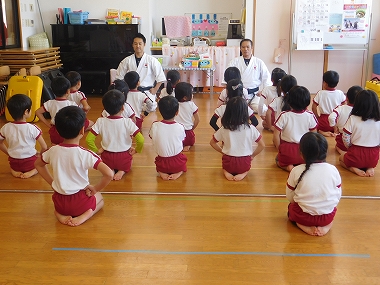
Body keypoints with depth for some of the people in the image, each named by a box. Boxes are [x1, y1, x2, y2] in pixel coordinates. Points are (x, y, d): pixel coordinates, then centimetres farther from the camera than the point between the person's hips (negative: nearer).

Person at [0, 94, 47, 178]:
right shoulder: (33, 128, -19)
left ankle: (14, 170, 7)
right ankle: (33, 171, -2)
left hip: (13, 163, 4)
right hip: (30, 163, -4)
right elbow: (44, 147, -14)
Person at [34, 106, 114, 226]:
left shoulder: (53, 151, -6)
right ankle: (87, 214, -2)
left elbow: (38, 164, 14)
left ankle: (60, 213, 7)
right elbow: (109, 174, -27)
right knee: (99, 198, 29)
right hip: (80, 202, -3)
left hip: (59, 202, 3)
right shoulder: (85, 154, -20)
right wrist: (95, 189, -11)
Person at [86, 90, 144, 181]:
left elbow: (88, 139, -14)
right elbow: (141, 140, -22)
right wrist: (137, 150, -2)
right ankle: (123, 171, 3)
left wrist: (96, 151, 2)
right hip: (124, 159, -1)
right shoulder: (128, 122, -18)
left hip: (107, 159, 1)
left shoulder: (100, 122, -12)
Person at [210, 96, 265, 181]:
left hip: (228, 163, 1)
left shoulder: (224, 129, -7)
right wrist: (252, 155, 10)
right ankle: (244, 173, 3)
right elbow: (262, 145, -3)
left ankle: (226, 171, 4)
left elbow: (212, 142, 6)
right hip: (244, 164, 0)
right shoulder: (250, 128, -9)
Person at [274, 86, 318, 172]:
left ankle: (288, 166, -2)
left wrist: (279, 148, 5)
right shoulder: (310, 116, -8)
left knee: (278, 160, 30)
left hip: (287, 150, -2)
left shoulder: (284, 116, -14)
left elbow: (276, 135, -11)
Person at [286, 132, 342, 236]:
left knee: (291, 208, 30)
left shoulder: (296, 171, -13)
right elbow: (338, 195, 3)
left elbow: (290, 197, -3)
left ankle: (306, 227, 1)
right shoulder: (333, 170, -8)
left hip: (303, 216, -2)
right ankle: (326, 227, 4)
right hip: (327, 217, 2)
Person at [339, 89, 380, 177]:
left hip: (356, 156, -3)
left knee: (341, 158, 30)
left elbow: (346, 139, -10)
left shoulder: (353, 119, -14)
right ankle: (370, 168, 6)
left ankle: (354, 169, 0)